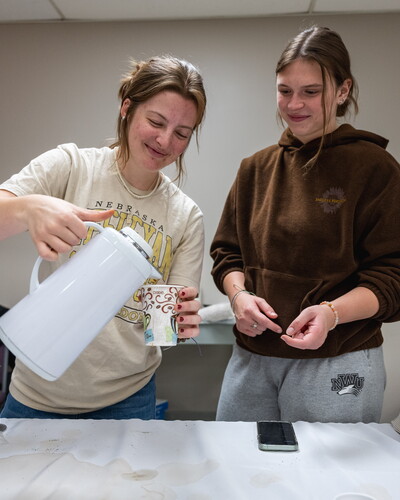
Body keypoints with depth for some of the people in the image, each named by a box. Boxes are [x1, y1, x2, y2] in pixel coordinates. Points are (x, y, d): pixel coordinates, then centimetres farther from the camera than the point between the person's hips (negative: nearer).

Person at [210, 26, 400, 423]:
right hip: (251, 357, 5)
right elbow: (227, 251, 10)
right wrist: (239, 294, -10)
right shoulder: (255, 168, 7)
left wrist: (332, 312, -25)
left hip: (337, 364, -4)